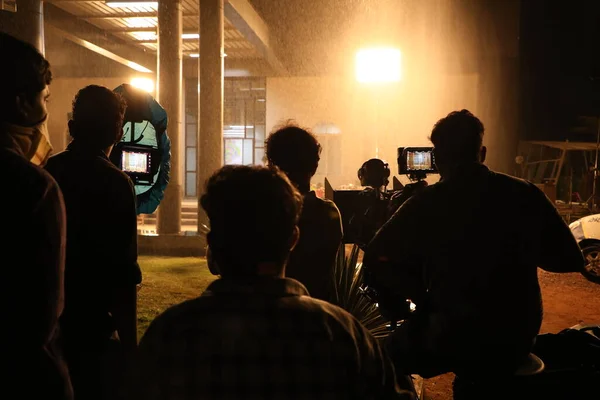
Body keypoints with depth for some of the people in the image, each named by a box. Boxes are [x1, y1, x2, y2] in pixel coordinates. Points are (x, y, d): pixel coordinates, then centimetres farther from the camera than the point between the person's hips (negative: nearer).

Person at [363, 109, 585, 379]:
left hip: (455, 342, -4)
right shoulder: (526, 194, -6)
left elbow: (374, 258, -11)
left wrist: (421, 295, -1)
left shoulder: (427, 203, -13)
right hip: (518, 341, 4)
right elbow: (571, 260, 3)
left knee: (391, 350, 25)